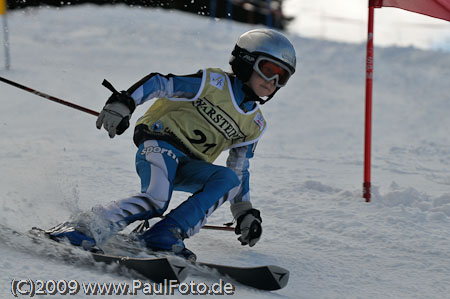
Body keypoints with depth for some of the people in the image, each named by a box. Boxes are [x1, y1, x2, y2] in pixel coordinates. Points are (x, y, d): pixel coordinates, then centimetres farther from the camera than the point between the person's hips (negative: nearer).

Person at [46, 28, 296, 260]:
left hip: (189, 168, 6)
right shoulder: (214, 83, -4)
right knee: (155, 202, -32)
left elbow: (240, 169, 23)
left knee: (229, 180, -24)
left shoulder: (254, 126, 15)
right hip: (160, 144, -6)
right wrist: (123, 103, -21)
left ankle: (166, 234, -31)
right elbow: (160, 84, -8)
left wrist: (245, 213, 17)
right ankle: (83, 230, -29)